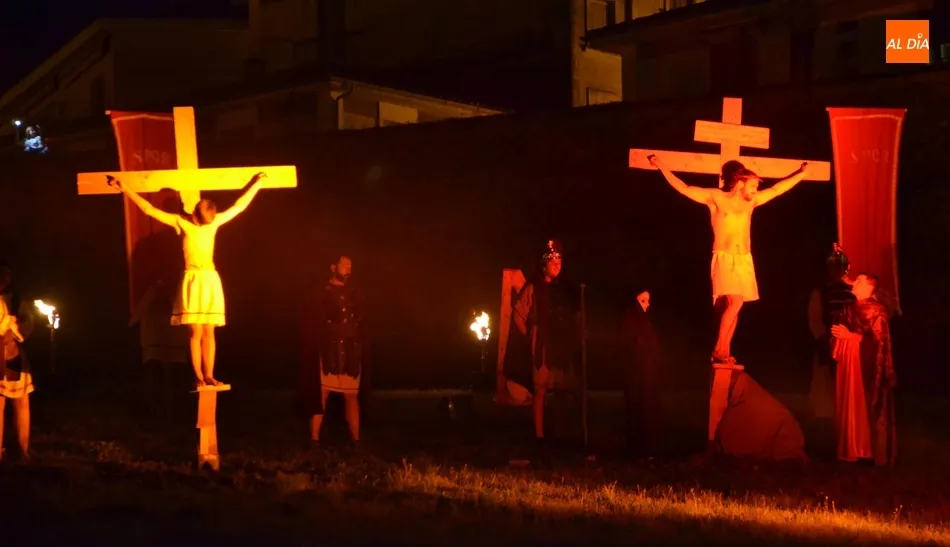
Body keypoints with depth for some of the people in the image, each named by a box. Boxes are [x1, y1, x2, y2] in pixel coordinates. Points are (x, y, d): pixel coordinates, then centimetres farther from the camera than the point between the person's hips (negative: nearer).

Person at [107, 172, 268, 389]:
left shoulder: (214, 223, 8)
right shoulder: (181, 223, -1)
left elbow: (239, 206, 18)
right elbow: (149, 209, -3)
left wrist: (255, 185, 20)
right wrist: (124, 189, -6)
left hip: (211, 281, 3)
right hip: (193, 281, -3)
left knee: (209, 332, 3)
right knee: (196, 332, -6)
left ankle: (209, 375, 3)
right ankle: (199, 377, -4)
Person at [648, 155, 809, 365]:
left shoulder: (751, 201, 12)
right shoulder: (715, 197, -2)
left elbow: (777, 189, 21)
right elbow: (684, 188, -5)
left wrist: (802, 173, 25)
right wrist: (662, 167, -10)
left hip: (744, 261, 5)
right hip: (724, 259, -5)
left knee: (733, 305, 3)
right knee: (735, 303, -18)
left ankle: (725, 351, 7)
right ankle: (718, 350, -13)